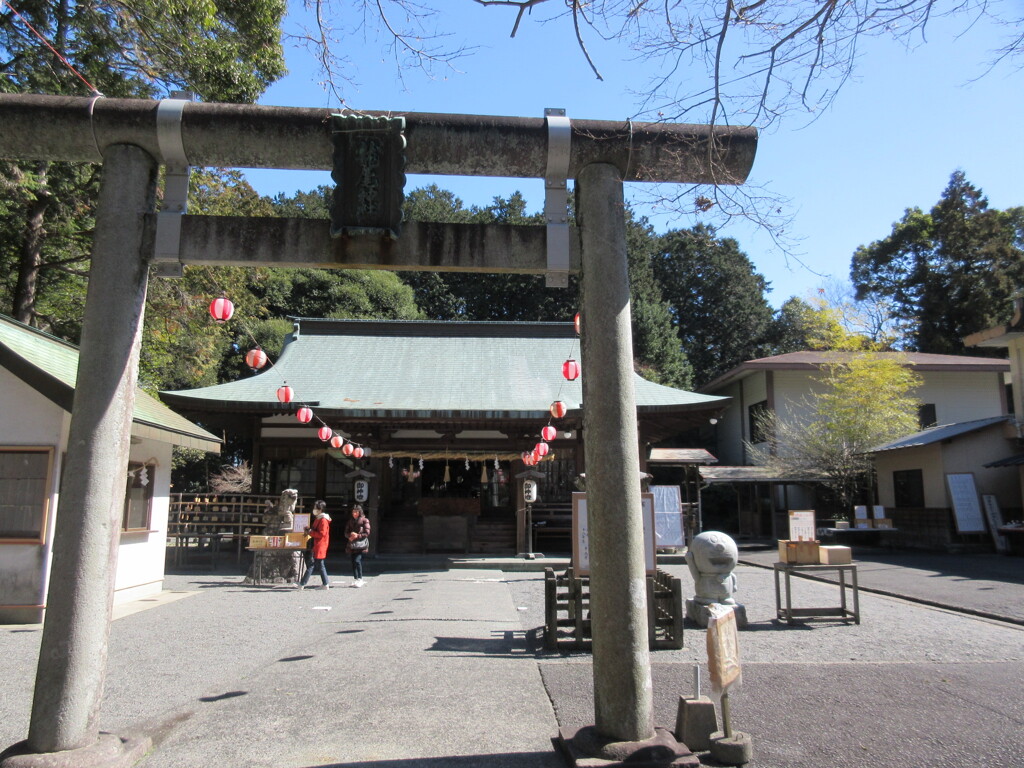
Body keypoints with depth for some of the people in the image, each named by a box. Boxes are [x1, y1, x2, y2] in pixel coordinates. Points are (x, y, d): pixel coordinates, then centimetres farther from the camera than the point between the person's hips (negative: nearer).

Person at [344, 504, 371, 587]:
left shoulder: (364, 520, 0)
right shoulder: (350, 521, 15)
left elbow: (367, 533, -4)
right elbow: (346, 533, 15)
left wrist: (357, 536, -15)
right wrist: (350, 535, -7)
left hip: (361, 545, -5)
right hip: (352, 545, 5)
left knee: (357, 561, -17)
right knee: (353, 562, 6)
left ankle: (360, 579, -9)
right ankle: (356, 579, 16)